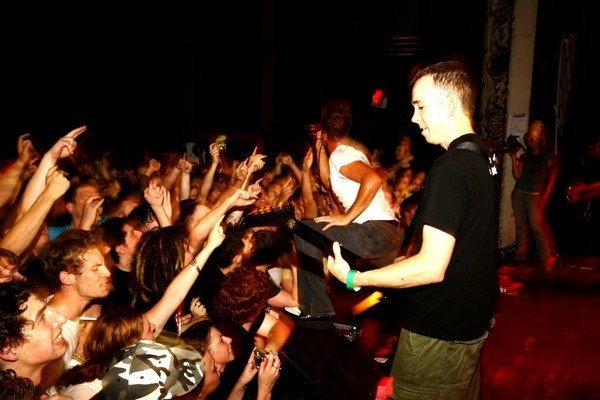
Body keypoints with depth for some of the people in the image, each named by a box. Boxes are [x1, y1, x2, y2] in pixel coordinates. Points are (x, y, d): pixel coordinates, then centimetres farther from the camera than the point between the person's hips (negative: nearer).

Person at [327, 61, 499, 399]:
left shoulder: (450, 168, -25)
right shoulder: (479, 158, 7)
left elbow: (432, 267, -28)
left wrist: (354, 278, -20)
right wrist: (409, 257, 17)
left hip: (438, 336, -9)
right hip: (472, 323, 10)